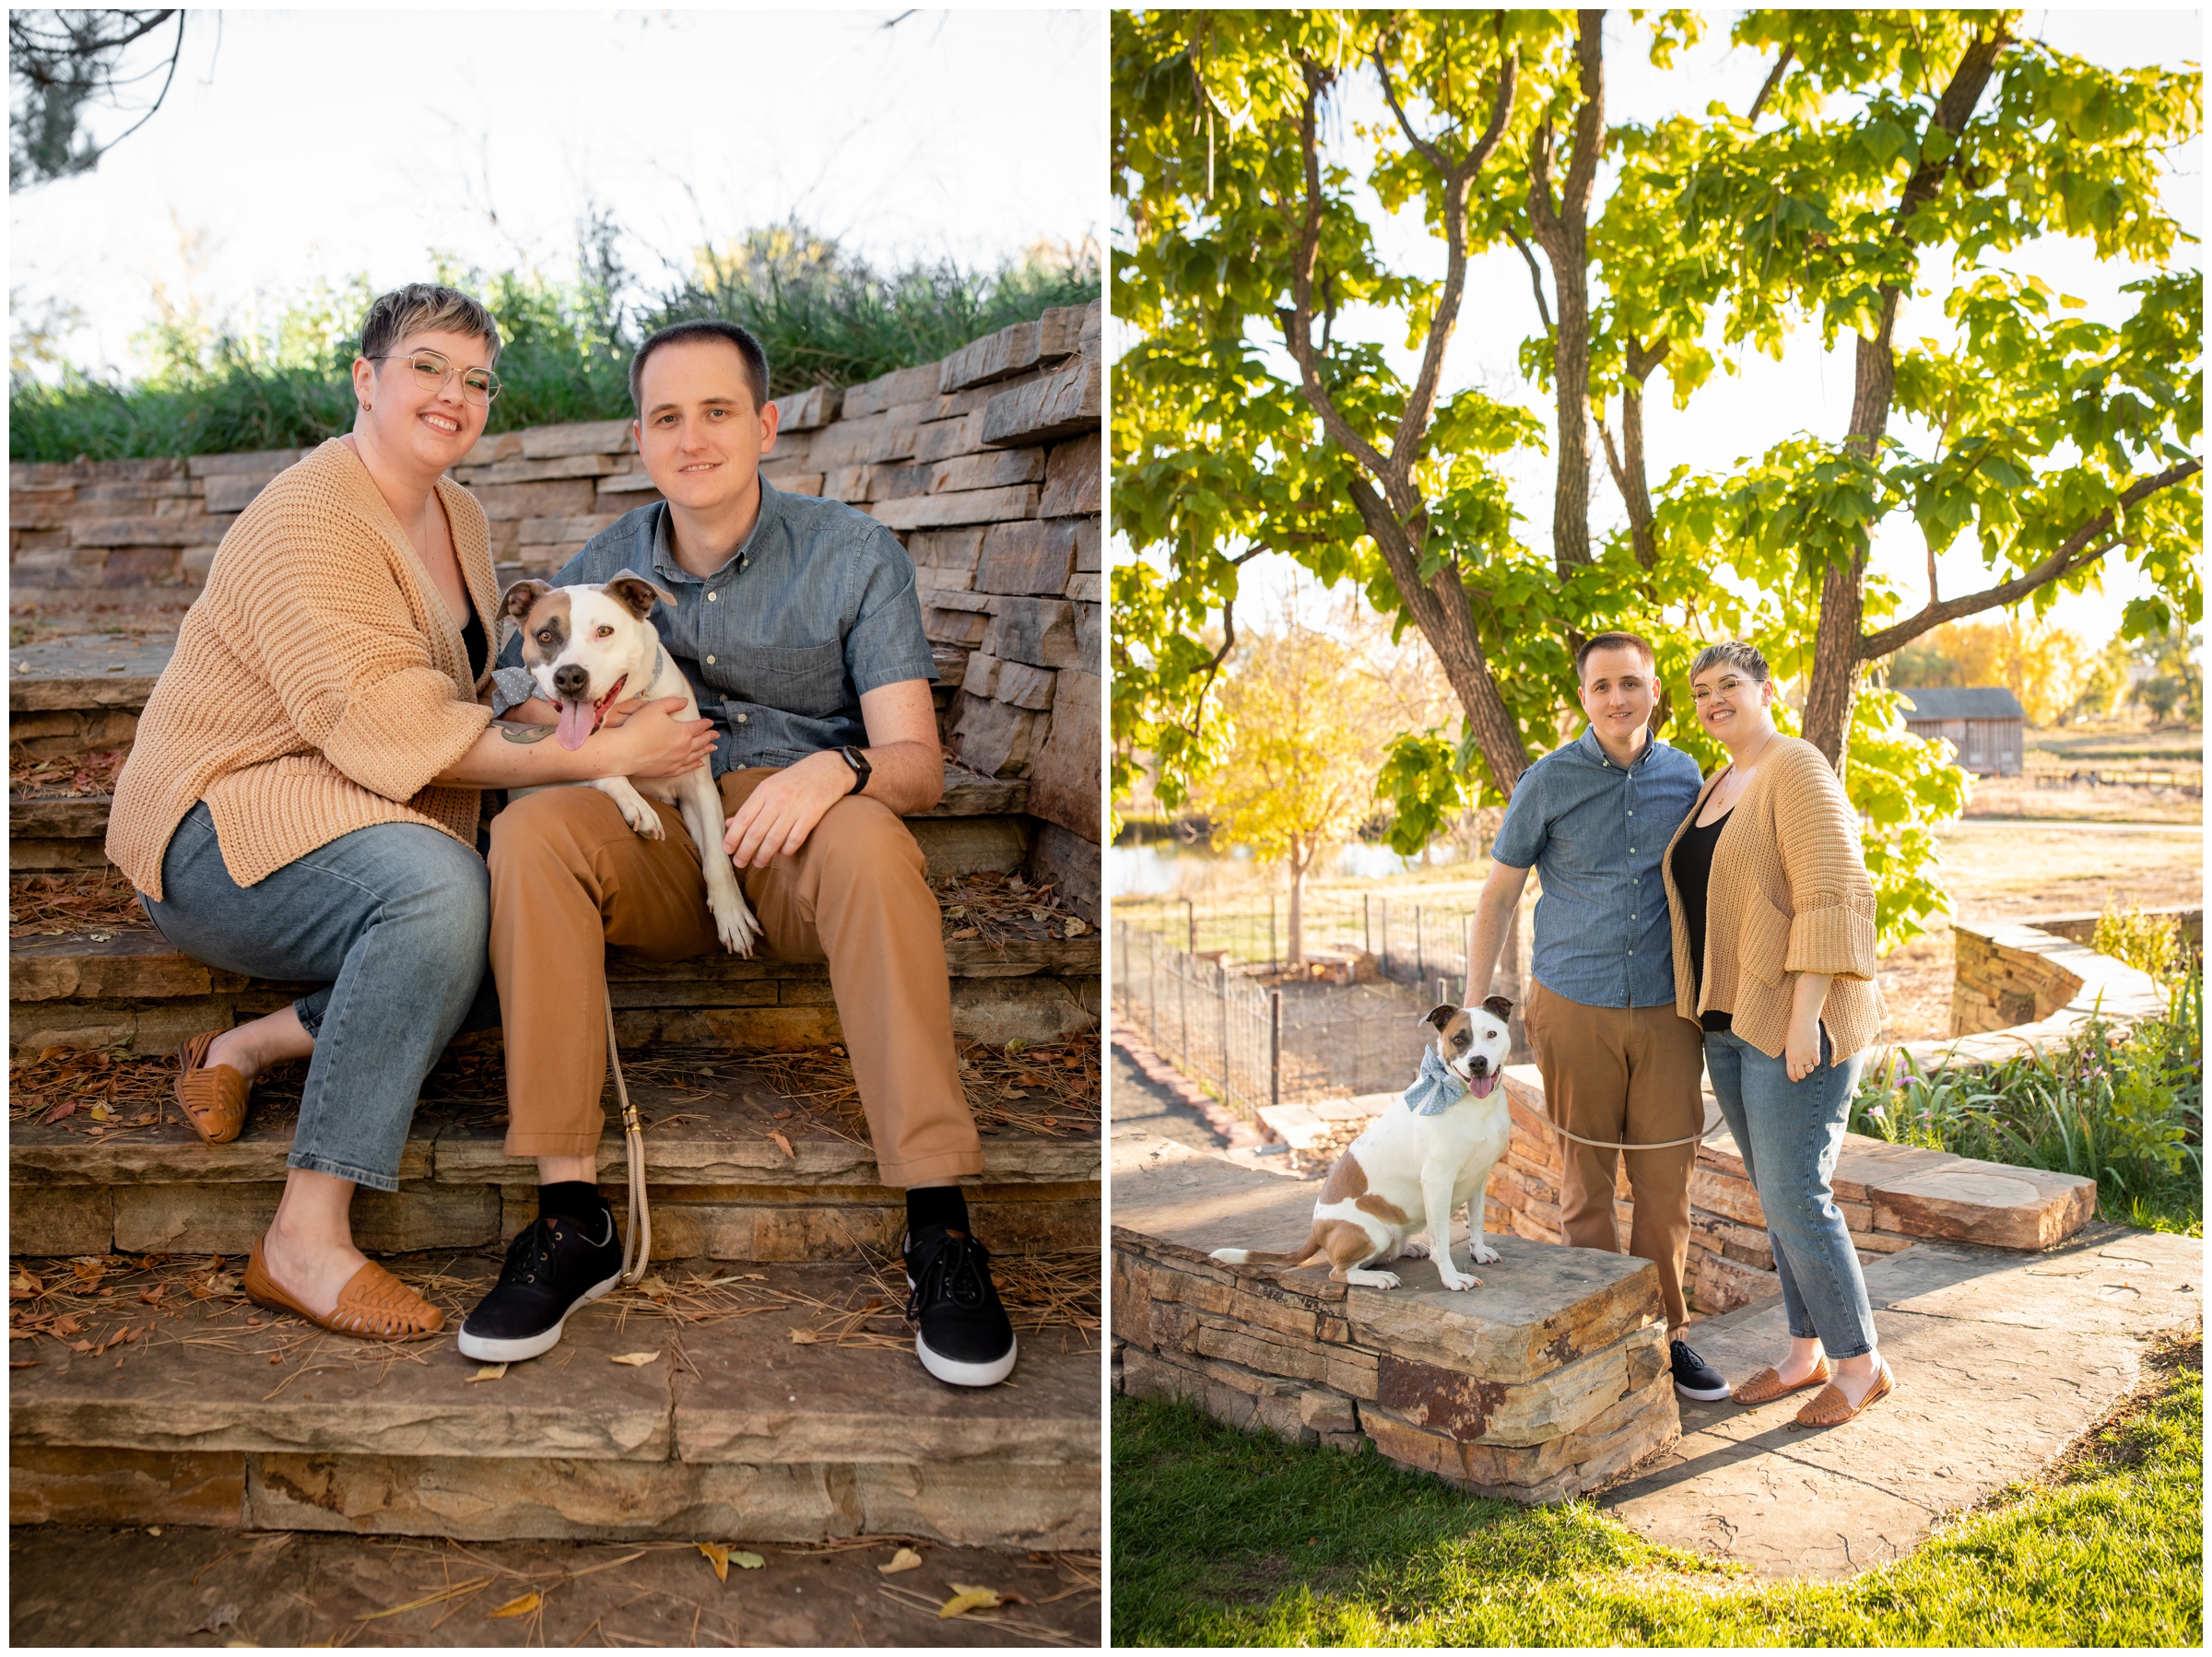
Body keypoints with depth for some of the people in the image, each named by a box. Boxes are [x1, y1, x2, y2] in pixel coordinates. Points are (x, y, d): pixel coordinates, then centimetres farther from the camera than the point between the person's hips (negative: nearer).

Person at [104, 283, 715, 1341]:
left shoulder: (457, 517, 12)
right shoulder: (308, 522, -16)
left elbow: (472, 697, 17)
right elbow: (386, 728, -27)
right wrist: (599, 756, -28)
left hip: (351, 818, 8)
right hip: (219, 823, -8)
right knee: (437, 885, -37)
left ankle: (247, 1048, -6)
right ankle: (305, 1240, -29)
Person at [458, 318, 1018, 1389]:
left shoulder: (853, 555, 0)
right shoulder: (602, 569, 9)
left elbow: (918, 765, -6)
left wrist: (836, 768, -31)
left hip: (802, 847, -2)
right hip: (659, 842, 3)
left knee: (870, 841, -36)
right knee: (530, 829, -28)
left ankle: (939, 1230, -33)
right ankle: (572, 1216, -26)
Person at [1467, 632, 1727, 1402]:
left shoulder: (1684, 776, 4)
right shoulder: (1549, 781, -5)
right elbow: (1497, 895, 1)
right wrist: (1474, 1008, -3)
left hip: (1666, 1011, 3)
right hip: (1576, 1010, -2)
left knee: (1667, 1180, 6)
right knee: (1587, 1180, 7)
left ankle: (1664, 1334, 22)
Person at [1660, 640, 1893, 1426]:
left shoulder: (1798, 773, -14)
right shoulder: (1716, 788, 14)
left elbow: (1833, 899, -21)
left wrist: (1805, 1017, -24)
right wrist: (1708, 1011, 18)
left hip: (1797, 1021, -9)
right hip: (1734, 1023, 9)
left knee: (1795, 1199, -5)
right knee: (1779, 1193, 14)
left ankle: (1861, 1362, 12)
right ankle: (1807, 1351, 26)